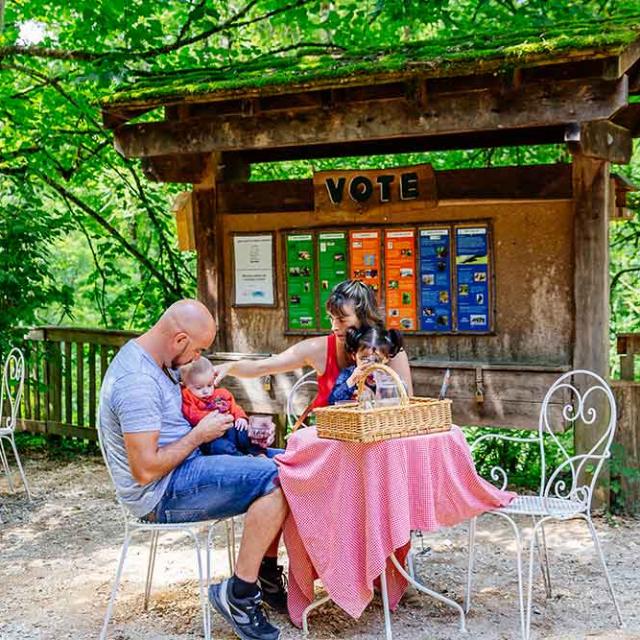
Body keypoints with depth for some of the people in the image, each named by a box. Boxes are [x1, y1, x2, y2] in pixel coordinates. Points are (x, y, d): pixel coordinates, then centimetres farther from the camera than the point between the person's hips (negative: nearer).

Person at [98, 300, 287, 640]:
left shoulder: (148, 358, 9)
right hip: (161, 494, -11)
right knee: (275, 480, -23)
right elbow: (146, 469, -27)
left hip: (180, 471, 11)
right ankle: (238, 595, -15)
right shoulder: (137, 381, -24)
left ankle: (267, 575, 12)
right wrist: (200, 434, -14)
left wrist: (225, 418, 7)